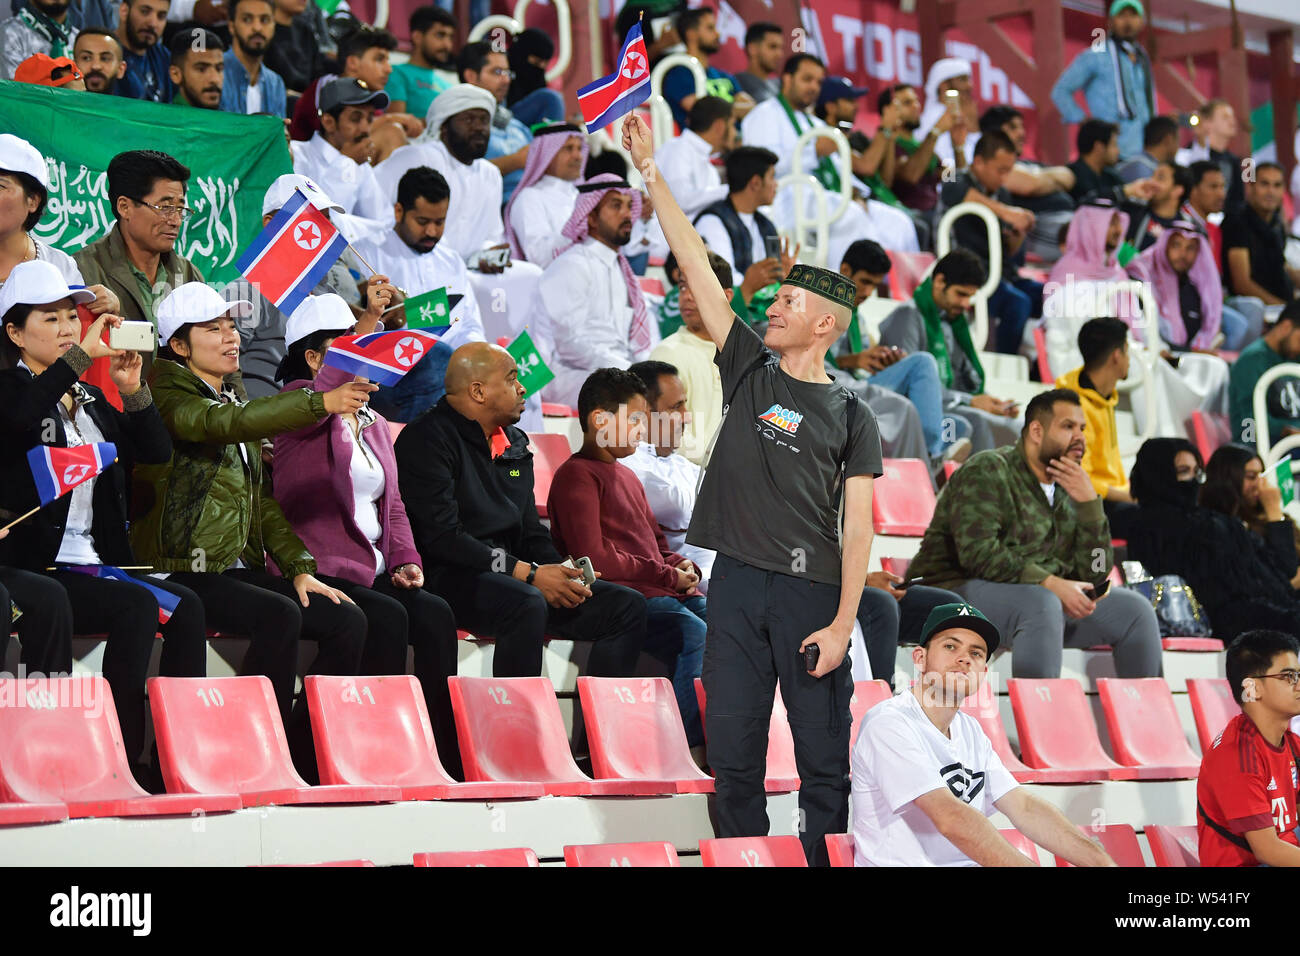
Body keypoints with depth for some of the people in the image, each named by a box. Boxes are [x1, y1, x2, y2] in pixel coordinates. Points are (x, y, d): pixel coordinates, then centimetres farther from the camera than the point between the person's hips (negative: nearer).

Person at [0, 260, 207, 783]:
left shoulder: (90, 400, 20)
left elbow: (157, 451, 12)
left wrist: (133, 391, -4)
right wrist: (81, 354, -24)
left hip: (96, 562, 7)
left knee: (185, 606, -16)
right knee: (137, 606, -28)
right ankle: (122, 756, -24)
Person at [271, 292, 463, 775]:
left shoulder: (373, 423, 23)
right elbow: (321, 400, -26)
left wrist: (405, 559, 5)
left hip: (372, 570, 7)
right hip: (316, 569, -7)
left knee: (436, 615, -18)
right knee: (387, 618, -29)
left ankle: (449, 757, -23)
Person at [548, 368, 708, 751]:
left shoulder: (628, 477, 27)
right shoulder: (577, 475, -4)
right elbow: (594, 557, -14)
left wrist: (683, 566, 8)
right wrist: (668, 576, -10)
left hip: (662, 591, 9)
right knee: (697, 637, -32)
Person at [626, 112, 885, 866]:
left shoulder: (850, 416, 3)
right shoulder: (750, 372, 12)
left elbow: (858, 526, -2)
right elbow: (698, 270, 9)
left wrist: (843, 622, -11)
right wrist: (650, 172, 7)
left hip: (813, 591, -3)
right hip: (738, 581, 3)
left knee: (824, 759, -2)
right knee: (733, 754, 3)